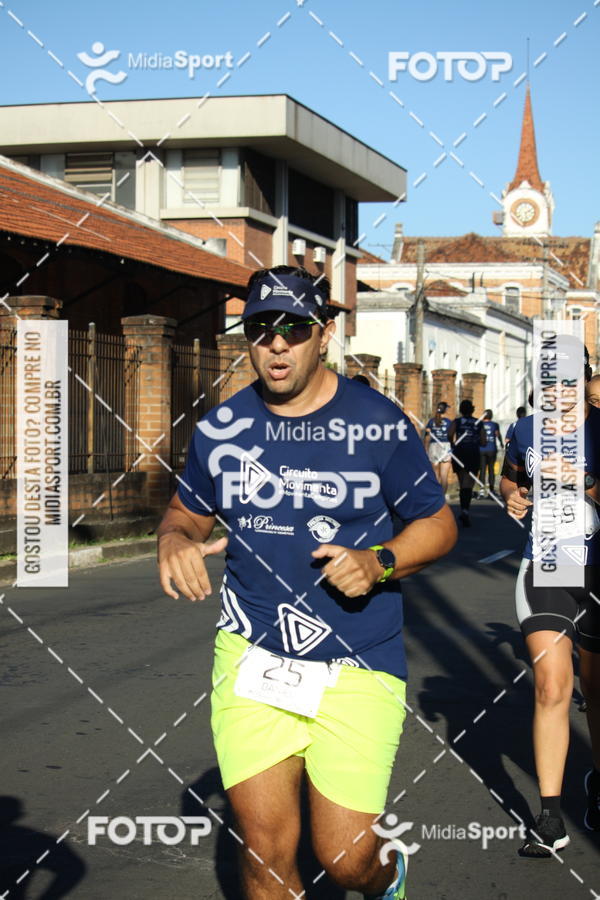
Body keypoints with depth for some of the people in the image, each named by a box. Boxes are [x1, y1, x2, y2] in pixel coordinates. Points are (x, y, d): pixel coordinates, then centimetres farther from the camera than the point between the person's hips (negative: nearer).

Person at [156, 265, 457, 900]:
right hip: (252, 652, 2)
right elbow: (186, 513, 18)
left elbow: (439, 525, 5)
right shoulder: (221, 427, 4)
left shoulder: (379, 423, -3)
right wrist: (173, 541, -6)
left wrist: (379, 562, -14)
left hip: (358, 666, -2)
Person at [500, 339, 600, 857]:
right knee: (551, 688, -8)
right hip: (543, 572, 1)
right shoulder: (526, 431, 4)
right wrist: (512, 497, 2)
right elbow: (510, 477, 23)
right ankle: (551, 818, -3)